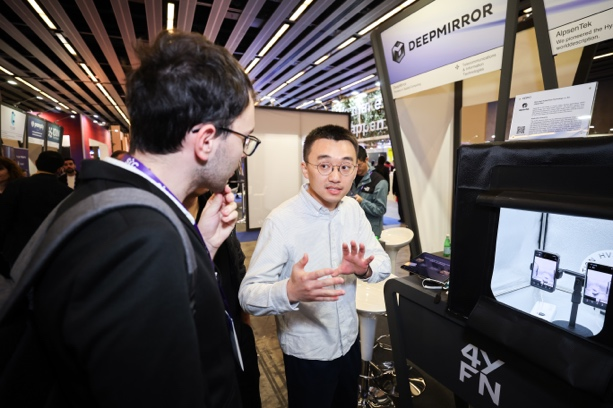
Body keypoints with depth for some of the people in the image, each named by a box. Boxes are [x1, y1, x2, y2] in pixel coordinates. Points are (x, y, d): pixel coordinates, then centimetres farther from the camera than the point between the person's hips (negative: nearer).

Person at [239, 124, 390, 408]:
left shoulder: (353, 209, -6)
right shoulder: (281, 220, -25)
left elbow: (384, 264, -6)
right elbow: (248, 295, -26)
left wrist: (365, 269, -28)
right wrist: (290, 292, -47)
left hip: (349, 342, 6)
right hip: (307, 354, -5)